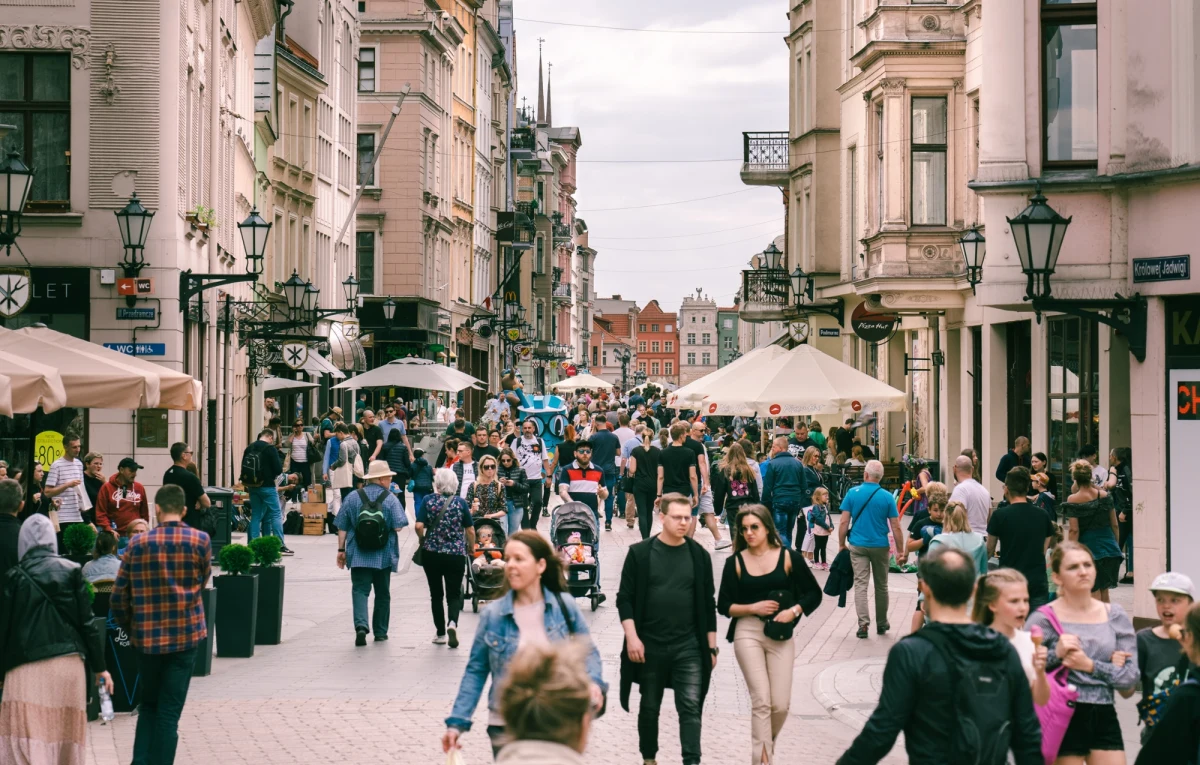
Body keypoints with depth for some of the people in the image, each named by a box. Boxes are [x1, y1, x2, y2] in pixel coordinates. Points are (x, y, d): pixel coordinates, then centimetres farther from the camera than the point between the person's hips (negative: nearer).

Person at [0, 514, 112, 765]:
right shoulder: (72, 571, 4)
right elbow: (86, 622, 3)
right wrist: (99, 667, 9)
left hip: (27, 666, -2)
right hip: (68, 663, 3)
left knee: (29, 743, -6)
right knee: (66, 733, 14)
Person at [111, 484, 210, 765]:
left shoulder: (138, 543, -3)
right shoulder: (200, 540, -6)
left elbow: (119, 597, 0)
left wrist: (130, 627, 15)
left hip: (146, 636, 2)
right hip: (185, 634, -1)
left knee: (148, 704, 19)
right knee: (169, 711, 4)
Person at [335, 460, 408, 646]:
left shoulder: (352, 497, 1)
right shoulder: (391, 499, -6)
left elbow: (342, 527, 1)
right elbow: (399, 527, -11)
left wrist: (341, 549, 8)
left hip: (358, 555, 0)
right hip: (383, 556, 0)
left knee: (360, 590, -2)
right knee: (382, 593, 14)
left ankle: (361, 625, -24)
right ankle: (380, 632, 21)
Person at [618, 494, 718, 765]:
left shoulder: (699, 555, 3)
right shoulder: (640, 553, -2)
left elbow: (708, 604, 8)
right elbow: (625, 599, -2)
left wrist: (712, 646, 7)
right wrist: (632, 637, -12)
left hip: (689, 647, 1)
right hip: (649, 646, 0)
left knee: (691, 707, -8)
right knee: (649, 707, 12)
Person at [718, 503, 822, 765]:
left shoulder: (788, 557, 1)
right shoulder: (735, 562, 2)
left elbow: (814, 593, 6)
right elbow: (724, 606, 3)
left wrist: (793, 611, -11)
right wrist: (754, 608, -12)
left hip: (780, 635, 1)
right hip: (748, 634, -1)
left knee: (781, 704, -2)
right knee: (761, 701, -10)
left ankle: (767, 742, 28)